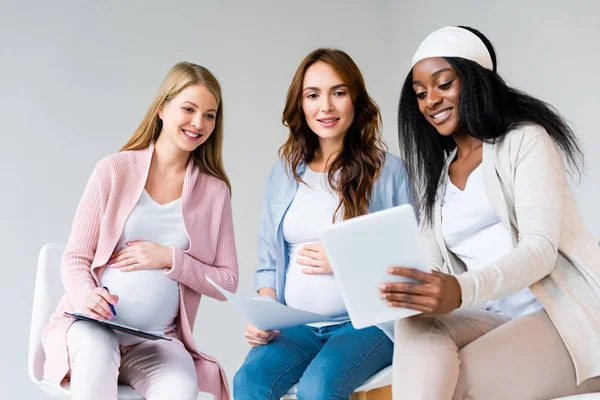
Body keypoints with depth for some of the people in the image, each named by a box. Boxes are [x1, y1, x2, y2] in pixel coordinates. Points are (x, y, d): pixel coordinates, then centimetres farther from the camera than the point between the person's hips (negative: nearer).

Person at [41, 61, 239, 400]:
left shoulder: (214, 191, 5)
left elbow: (227, 282, 5)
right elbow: (75, 258, 2)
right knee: (97, 351, -35)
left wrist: (169, 259, -9)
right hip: (93, 325, 0)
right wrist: (87, 295, -20)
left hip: (157, 340, 1)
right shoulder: (114, 170, 2)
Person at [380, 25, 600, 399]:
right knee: (416, 325, -28)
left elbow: (540, 249, -15)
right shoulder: (436, 175, 18)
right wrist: (404, 288, -15)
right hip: (499, 320, 5)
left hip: (569, 313, -4)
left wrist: (462, 290, -34)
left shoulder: (524, 140, -1)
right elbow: (436, 268, 10)